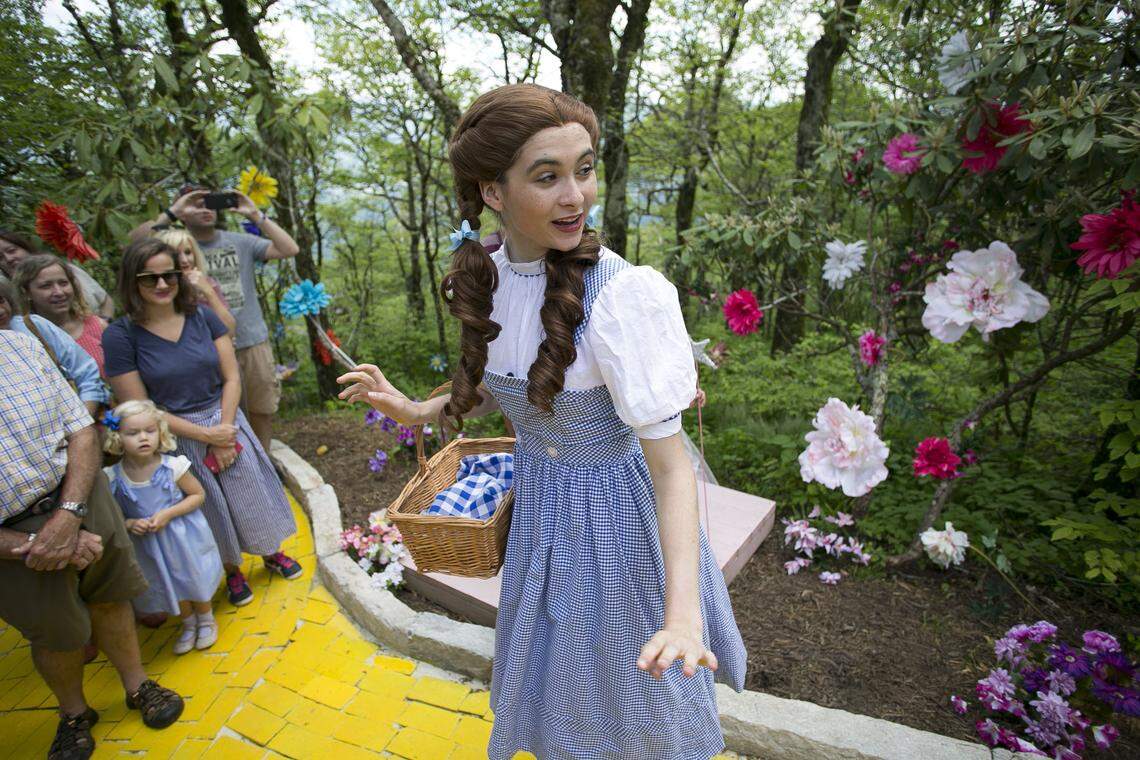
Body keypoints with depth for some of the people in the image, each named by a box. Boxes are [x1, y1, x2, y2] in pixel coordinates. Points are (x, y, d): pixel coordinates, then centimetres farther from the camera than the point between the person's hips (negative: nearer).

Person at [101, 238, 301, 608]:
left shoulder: (203, 316, -5)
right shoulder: (119, 335, -13)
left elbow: (231, 377, -5)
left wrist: (225, 432, -14)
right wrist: (207, 435, -15)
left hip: (227, 422, 2)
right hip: (178, 437, -2)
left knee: (252, 494, 13)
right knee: (211, 508, 12)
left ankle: (271, 552, 38)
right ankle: (232, 570, 36)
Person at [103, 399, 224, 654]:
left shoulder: (172, 466, -21)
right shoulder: (113, 478, -15)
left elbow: (198, 494, -11)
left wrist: (168, 514, -21)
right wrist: (129, 524, -21)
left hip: (182, 537, -2)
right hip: (148, 545, 3)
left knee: (194, 579, 15)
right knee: (169, 587, 21)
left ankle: (206, 619, 44)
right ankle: (188, 623, 49)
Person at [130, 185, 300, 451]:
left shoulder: (240, 242, 3)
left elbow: (290, 249, -7)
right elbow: (135, 240, -17)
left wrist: (256, 215, -11)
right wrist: (171, 213, -18)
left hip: (254, 342, 2)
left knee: (262, 411, 15)